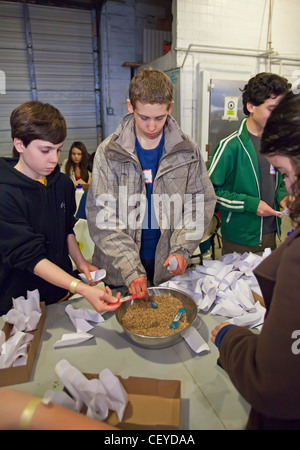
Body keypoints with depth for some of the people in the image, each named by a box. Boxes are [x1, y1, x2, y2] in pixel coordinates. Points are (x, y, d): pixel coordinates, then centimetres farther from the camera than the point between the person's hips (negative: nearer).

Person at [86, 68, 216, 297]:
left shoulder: (188, 150, -3)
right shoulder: (109, 152, -9)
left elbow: (202, 203, 1)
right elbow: (101, 218, -12)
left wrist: (182, 249, -13)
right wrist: (130, 269, -20)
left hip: (169, 268, 2)